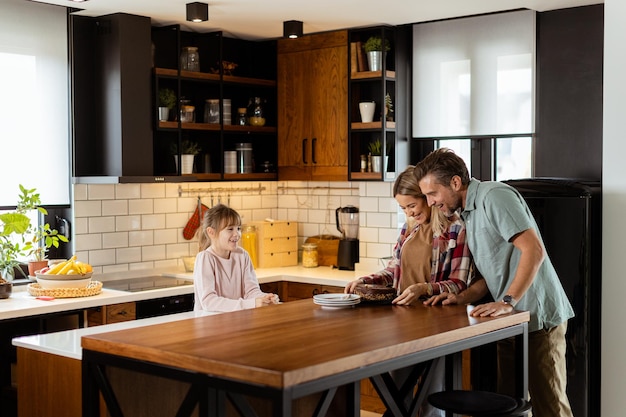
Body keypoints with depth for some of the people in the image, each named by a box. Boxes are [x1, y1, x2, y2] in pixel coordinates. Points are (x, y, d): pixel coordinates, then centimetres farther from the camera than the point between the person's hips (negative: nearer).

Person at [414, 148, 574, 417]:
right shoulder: (469, 212, 16)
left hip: (537, 316, -9)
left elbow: (534, 250, -23)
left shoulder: (494, 196, -13)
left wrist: (507, 302, -25)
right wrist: (463, 298, 4)